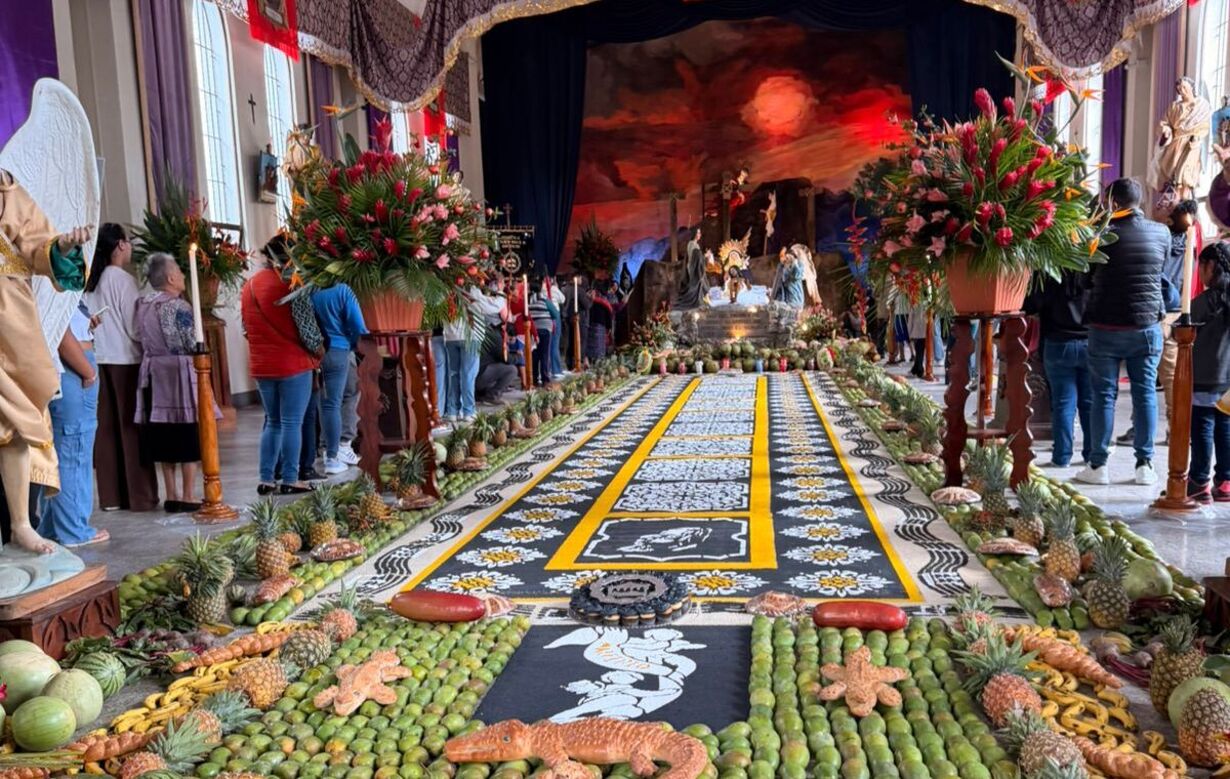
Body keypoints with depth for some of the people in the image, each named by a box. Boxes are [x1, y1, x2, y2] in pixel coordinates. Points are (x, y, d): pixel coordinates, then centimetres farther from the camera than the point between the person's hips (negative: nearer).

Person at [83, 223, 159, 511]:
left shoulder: (92, 282, 10)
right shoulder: (123, 279, -10)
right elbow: (134, 328, -10)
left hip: (100, 359, 6)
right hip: (125, 360, -6)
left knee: (106, 427, 8)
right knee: (131, 426, -1)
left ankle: (110, 495, 13)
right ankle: (139, 495, 4)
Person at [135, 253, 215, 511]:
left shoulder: (142, 305, 8)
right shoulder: (178, 306, -14)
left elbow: (143, 341, 15)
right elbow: (193, 345, -13)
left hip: (154, 376, 7)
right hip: (180, 374, -7)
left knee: (165, 437, 10)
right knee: (188, 437, 0)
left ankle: (171, 496, 15)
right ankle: (188, 497, 2)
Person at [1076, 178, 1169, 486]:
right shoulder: (1161, 233, 0)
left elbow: (1086, 279, 2)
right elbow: (1160, 271, 15)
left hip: (1106, 328, -2)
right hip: (1147, 326, 2)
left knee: (1104, 395, 4)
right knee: (1145, 394, 9)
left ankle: (1098, 464, 8)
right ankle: (1145, 464, 13)